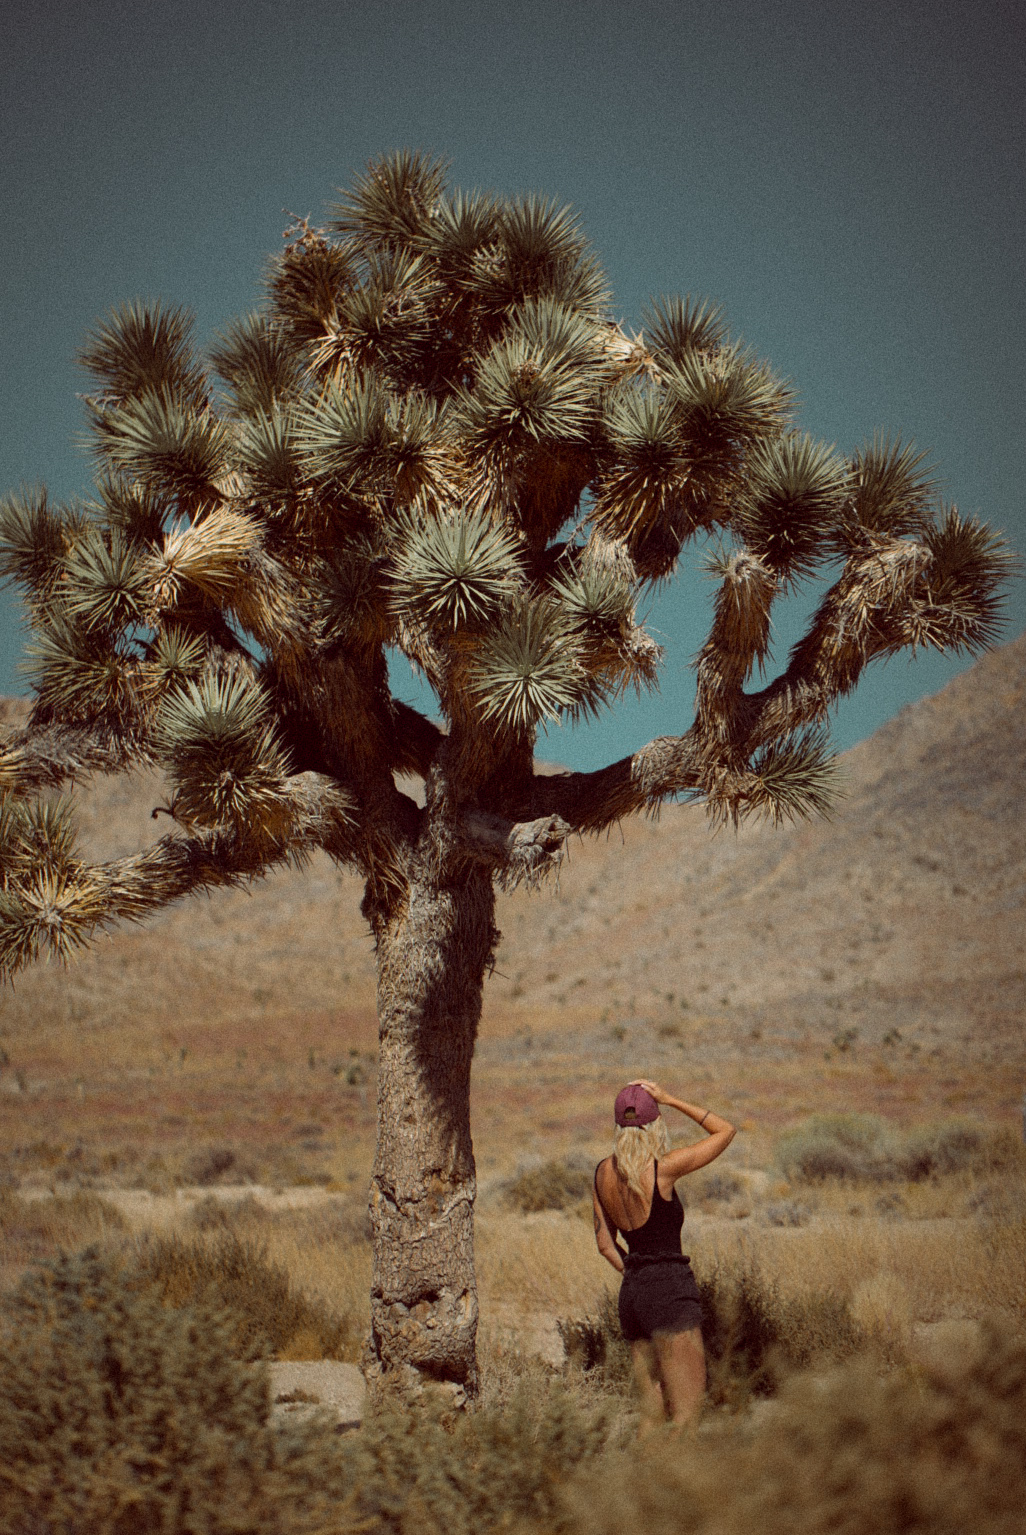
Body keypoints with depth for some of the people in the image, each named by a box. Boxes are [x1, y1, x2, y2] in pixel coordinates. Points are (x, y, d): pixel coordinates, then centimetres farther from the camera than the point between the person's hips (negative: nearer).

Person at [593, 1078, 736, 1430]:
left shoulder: (603, 1172, 6)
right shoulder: (662, 1168, -14)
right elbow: (727, 1130, -3)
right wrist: (671, 1099, -4)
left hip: (631, 1294, 7)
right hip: (670, 1293, -7)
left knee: (652, 1412, 15)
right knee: (686, 1416, -4)